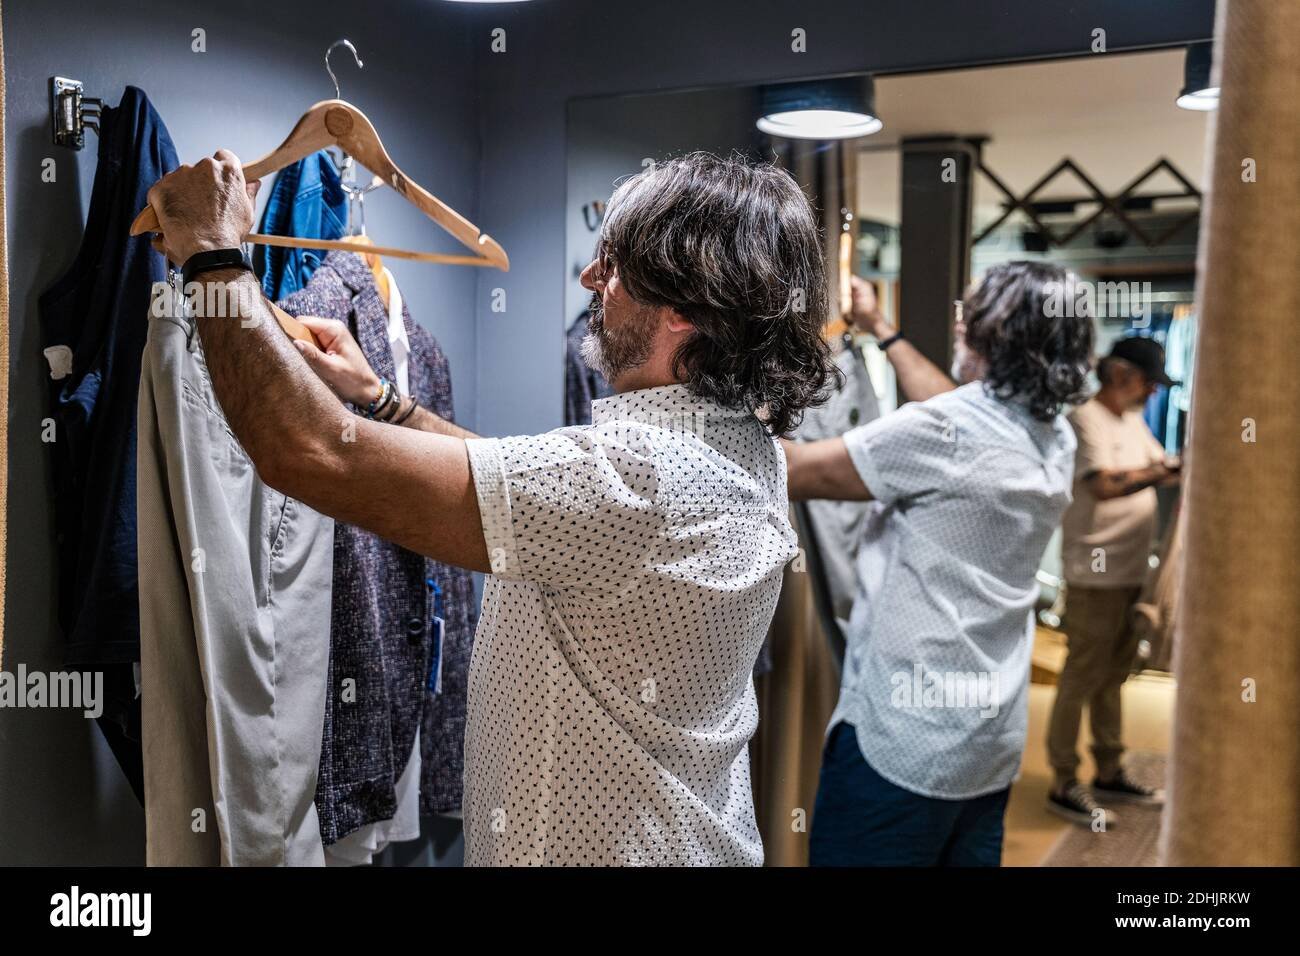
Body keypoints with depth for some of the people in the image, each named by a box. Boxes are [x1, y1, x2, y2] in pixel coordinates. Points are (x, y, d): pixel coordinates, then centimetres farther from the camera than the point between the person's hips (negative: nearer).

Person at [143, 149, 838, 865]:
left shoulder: (637, 474, -32)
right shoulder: (745, 443, -3)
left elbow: (312, 456, -33)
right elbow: (534, 491, 9)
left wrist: (213, 256, -20)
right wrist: (377, 400, 5)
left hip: (584, 846, -8)